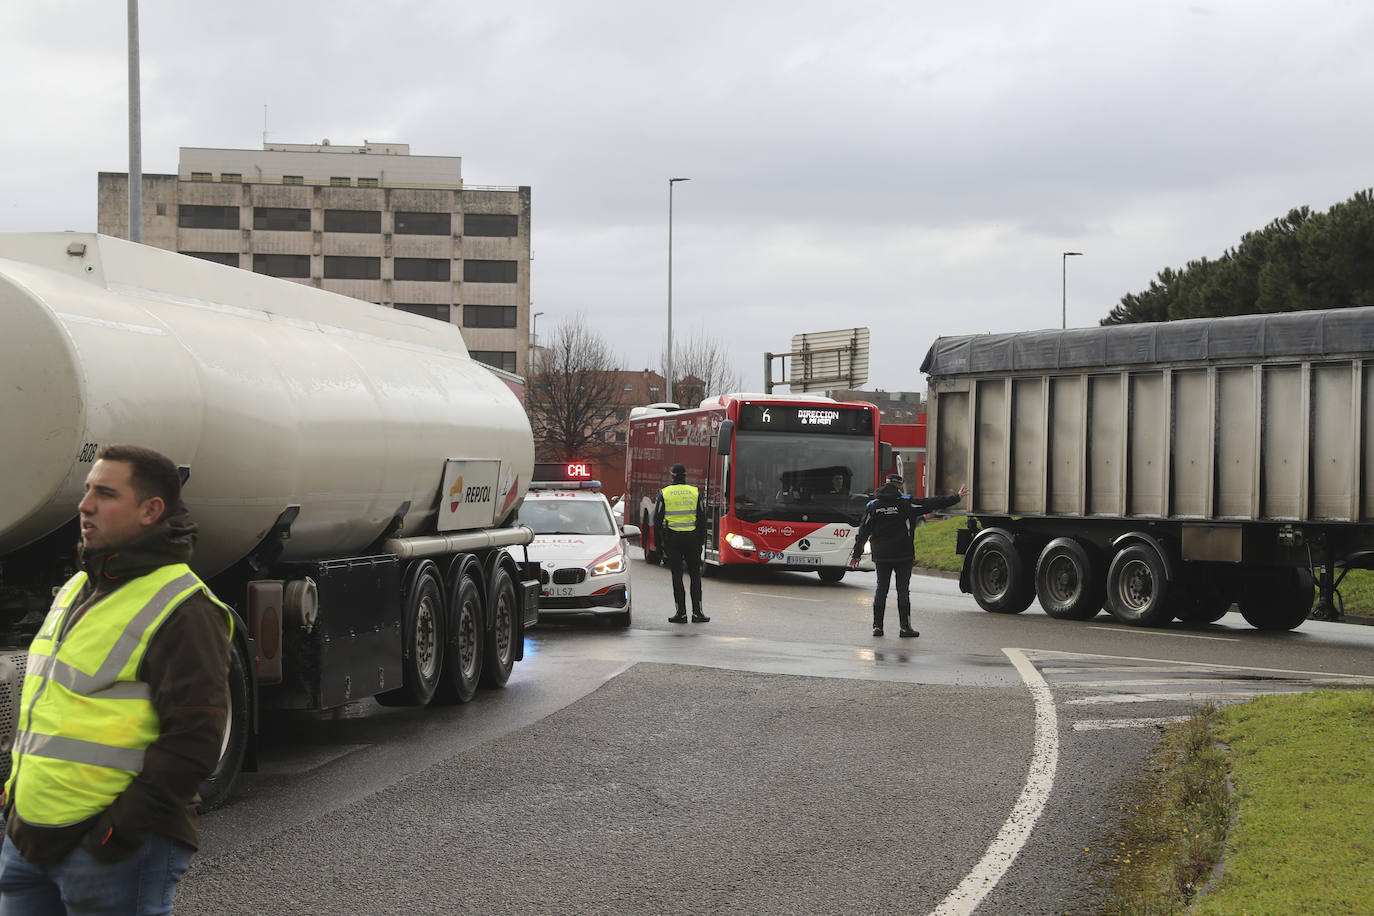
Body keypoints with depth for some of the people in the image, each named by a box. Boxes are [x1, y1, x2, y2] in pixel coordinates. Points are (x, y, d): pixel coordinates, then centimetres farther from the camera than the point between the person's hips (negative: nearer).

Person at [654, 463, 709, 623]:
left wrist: (659, 540, 6)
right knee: (695, 576, 7)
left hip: (672, 538, -1)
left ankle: (681, 613, -1)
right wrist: (700, 540, 12)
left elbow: (657, 519, -2)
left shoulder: (664, 493, -2)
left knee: (677, 576, 2)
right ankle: (697, 612, 2)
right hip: (691, 537, 1)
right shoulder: (694, 492, 3)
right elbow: (702, 518, 4)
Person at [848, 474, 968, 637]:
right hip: (903, 556, -2)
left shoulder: (873, 506, 3)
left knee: (881, 589, 8)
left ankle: (877, 625, 5)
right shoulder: (906, 504, -5)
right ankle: (905, 627, 0)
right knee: (903, 590, 1)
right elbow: (932, 503, -3)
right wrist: (956, 498, 5)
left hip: (881, 556, 2)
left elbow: (863, 532, 4)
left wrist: (856, 554, 11)